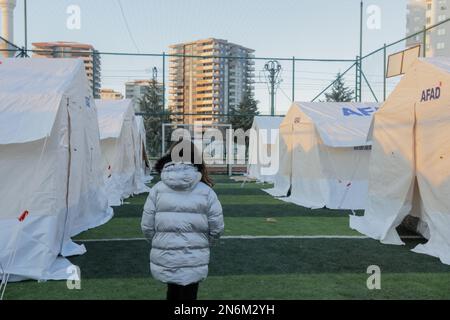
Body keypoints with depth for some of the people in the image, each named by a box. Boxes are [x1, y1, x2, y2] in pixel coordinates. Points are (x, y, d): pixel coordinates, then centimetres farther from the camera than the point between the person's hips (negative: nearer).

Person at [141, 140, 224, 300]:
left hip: (164, 259, 1)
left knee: (173, 291, 25)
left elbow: (147, 226, -4)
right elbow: (217, 228, -4)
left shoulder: (157, 189, -6)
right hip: (194, 261, -1)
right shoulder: (206, 191, -7)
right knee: (188, 294, 16)